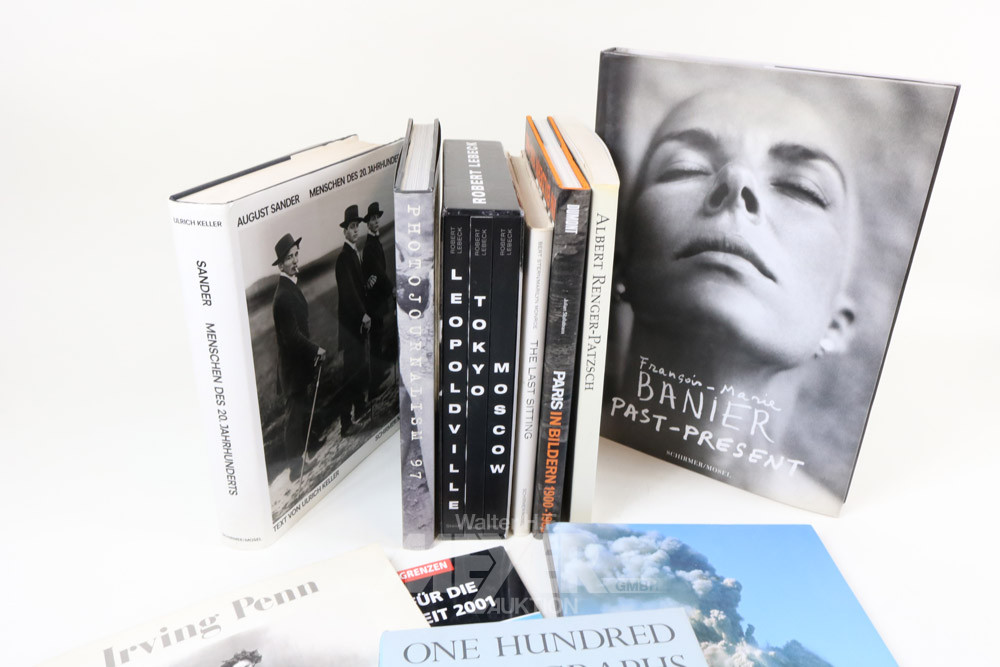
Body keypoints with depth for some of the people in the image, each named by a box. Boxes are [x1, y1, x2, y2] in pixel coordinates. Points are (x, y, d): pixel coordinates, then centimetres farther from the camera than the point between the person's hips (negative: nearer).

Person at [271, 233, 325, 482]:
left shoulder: (292, 287, 10)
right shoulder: (282, 296, -22)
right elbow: (292, 336, -24)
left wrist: (313, 351, 9)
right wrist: (316, 350, -14)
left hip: (301, 364, 10)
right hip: (293, 368, -10)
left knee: (303, 414, 18)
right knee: (296, 416, 1)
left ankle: (299, 461, 32)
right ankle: (295, 469, 13)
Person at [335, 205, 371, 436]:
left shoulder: (357, 253, 15)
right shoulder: (343, 256, -14)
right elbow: (348, 291, -20)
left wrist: (364, 315, 11)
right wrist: (363, 315, -18)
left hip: (359, 319, 9)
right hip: (349, 321, -9)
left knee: (360, 366, 15)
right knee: (352, 368, -7)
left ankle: (359, 410, 28)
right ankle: (346, 421, -2)